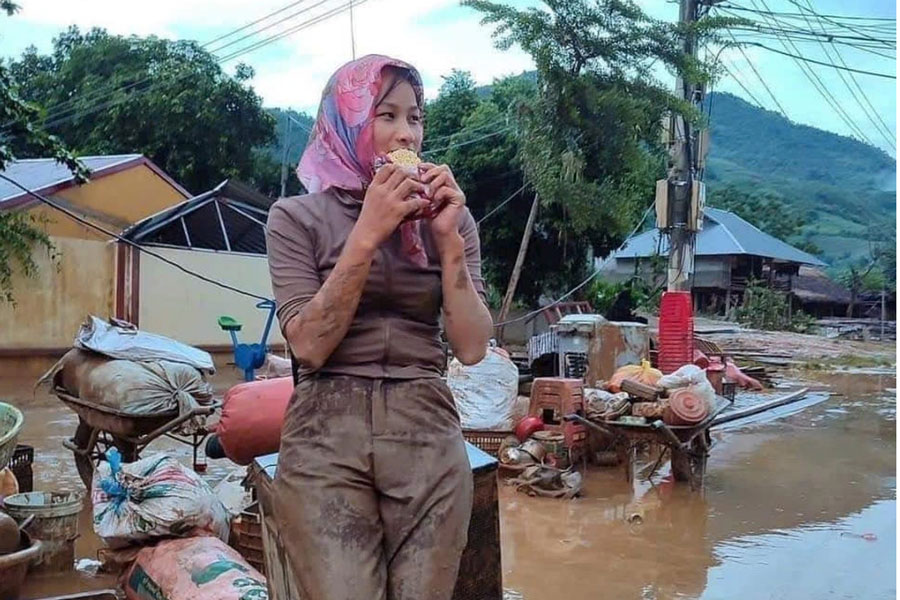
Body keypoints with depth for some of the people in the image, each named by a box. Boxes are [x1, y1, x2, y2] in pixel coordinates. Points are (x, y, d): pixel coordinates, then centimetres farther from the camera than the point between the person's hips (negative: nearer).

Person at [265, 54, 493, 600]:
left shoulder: (447, 215, 6)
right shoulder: (298, 217, -1)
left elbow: (472, 348, -2)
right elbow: (309, 345, -12)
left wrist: (448, 237, -11)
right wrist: (367, 234, -17)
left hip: (428, 436, 3)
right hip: (327, 439, -2)